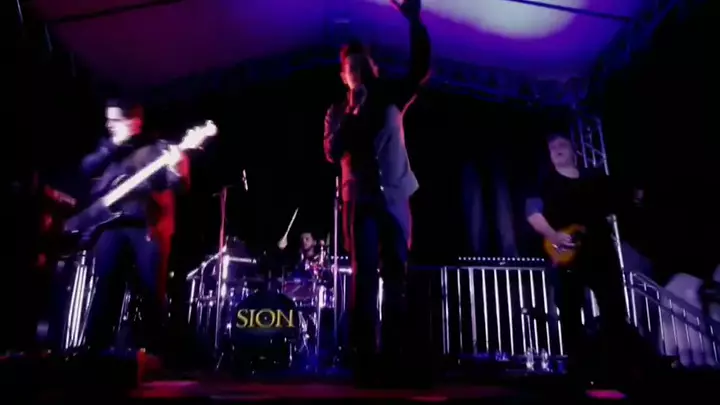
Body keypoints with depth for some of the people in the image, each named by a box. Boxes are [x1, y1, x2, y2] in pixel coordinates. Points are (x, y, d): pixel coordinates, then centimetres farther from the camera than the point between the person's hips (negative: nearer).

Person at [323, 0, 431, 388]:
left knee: (396, 275, 0)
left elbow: (421, 68, 0)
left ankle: (394, 360, 6)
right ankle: (366, 362, -5)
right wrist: (353, 113, -7)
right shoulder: (338, 112, 13)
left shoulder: (390, 99, 14)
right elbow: (332, 152, -2)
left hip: (394, 196, 1)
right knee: (364, 274, -7)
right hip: (359, 198, -1)